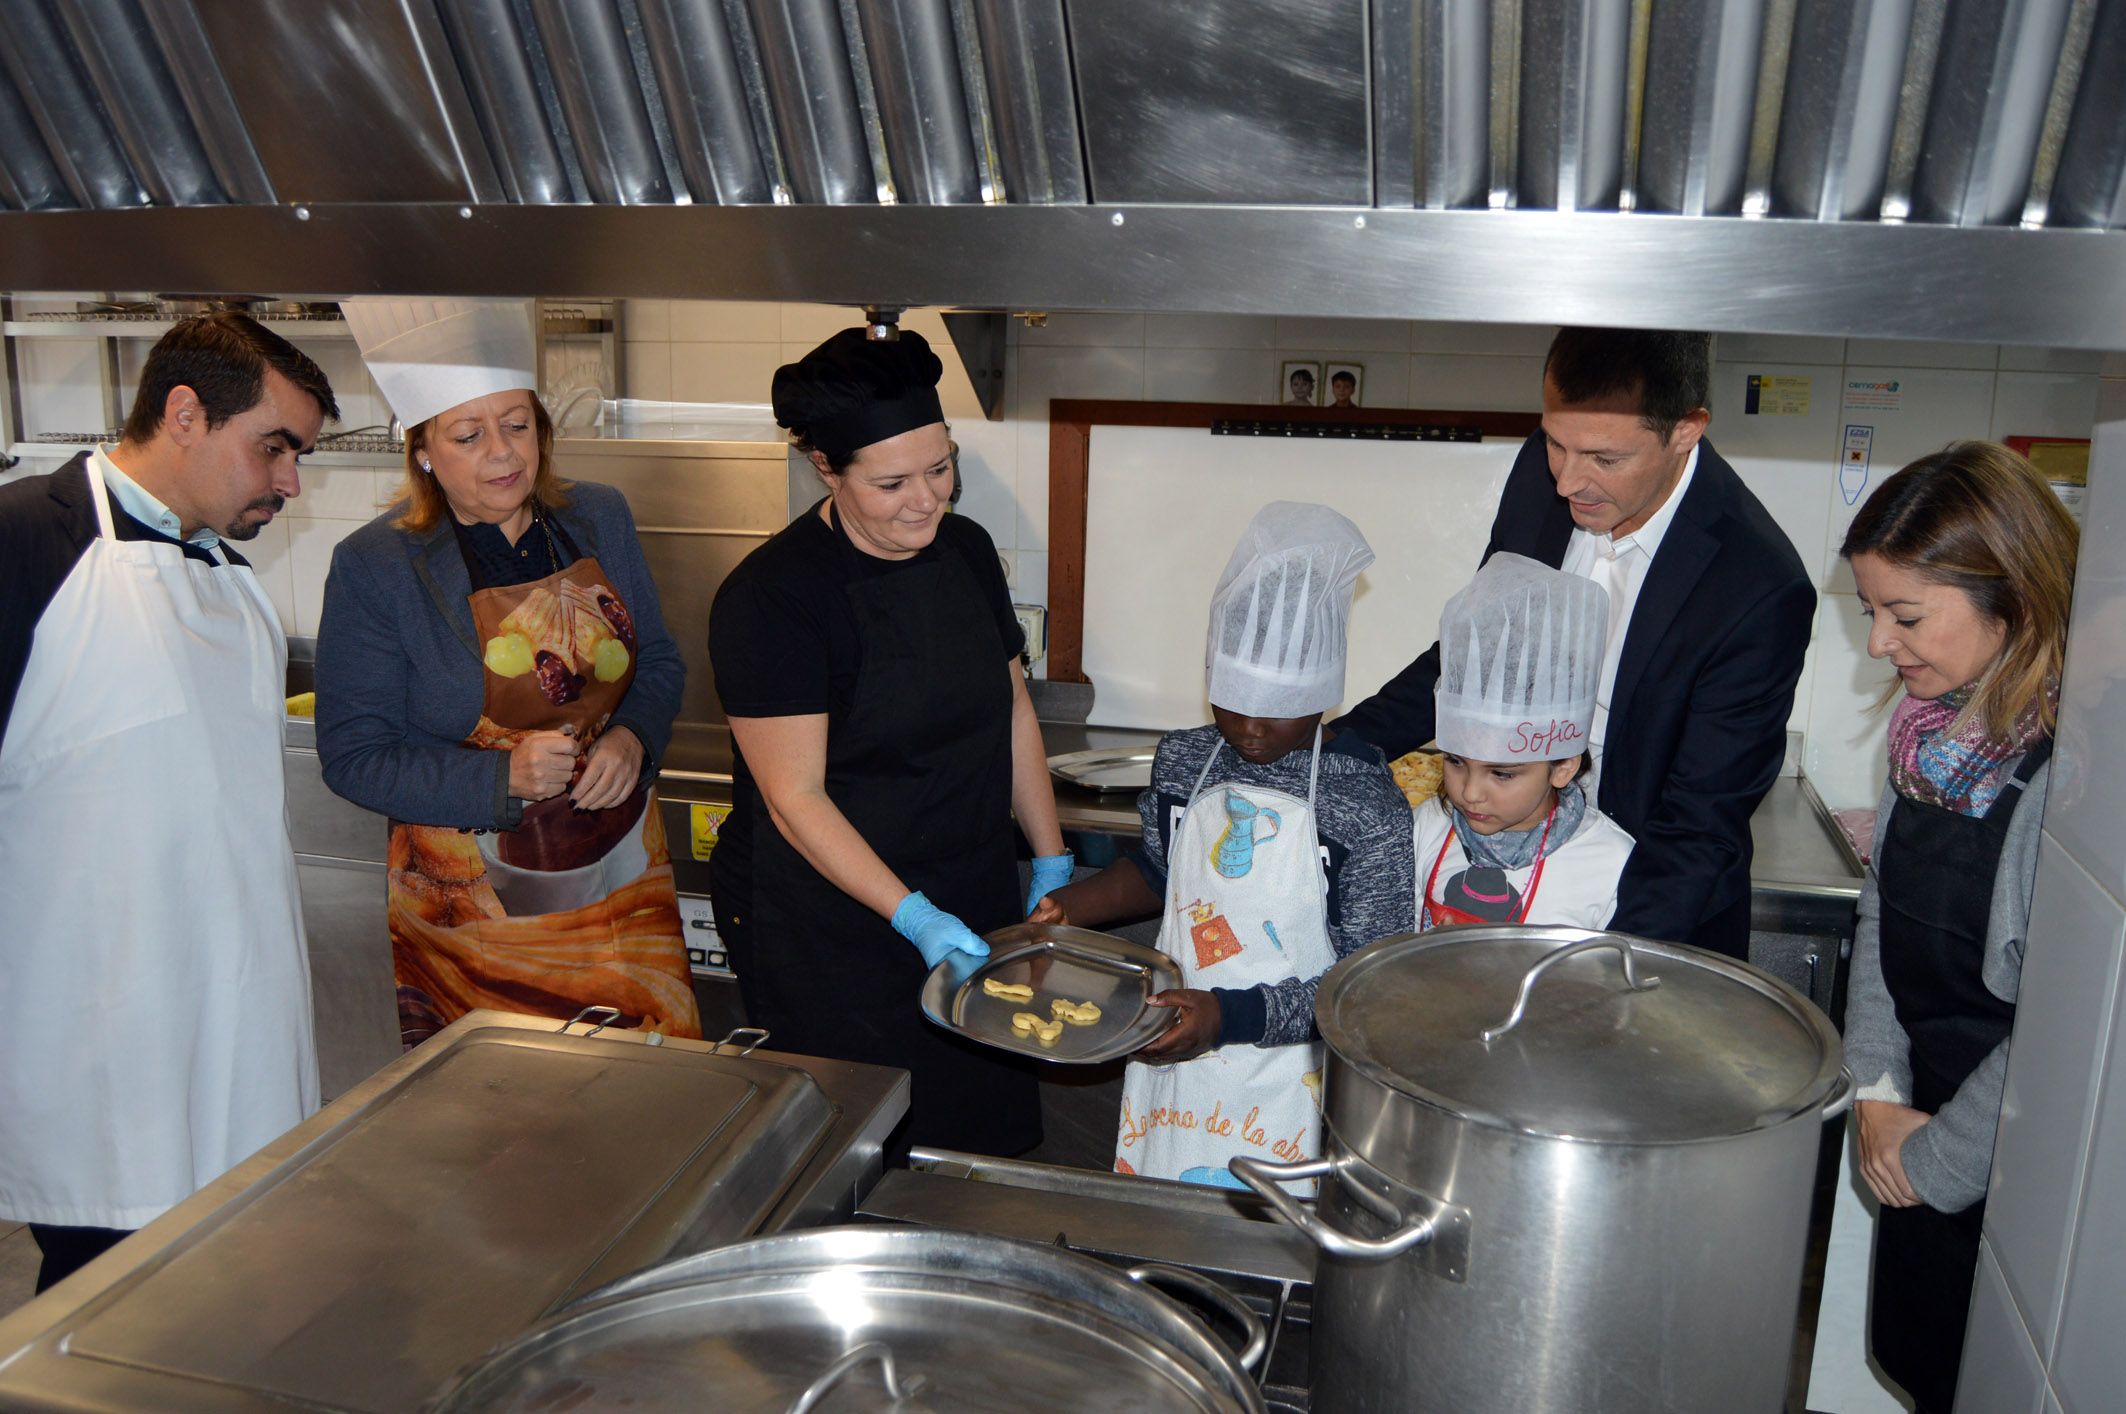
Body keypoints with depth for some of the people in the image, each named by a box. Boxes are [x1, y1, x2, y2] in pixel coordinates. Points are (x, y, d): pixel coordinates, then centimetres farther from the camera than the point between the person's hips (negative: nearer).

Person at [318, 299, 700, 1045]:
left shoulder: (599, 517, 4)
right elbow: (353, 756, -7)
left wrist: (633, 737, -8)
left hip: (625, 886, 4)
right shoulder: (373, 567, -8)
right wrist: (504, 778, -20)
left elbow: (659, 660, 14)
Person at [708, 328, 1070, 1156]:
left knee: (985, 1137, 11)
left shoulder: (966, 551, 4)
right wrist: (915, 918, -22)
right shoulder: (773, 598, -17)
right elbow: (795, 800, -17)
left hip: (973, 906, 6)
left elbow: (1012, 708, 14)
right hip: (829, 926, -6)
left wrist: (1052, 863, 11)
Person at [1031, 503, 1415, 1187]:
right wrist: (1072, 904, 2)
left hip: (1284, 1084, -4)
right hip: (1171, 1056, 5)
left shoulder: (1367, 804, -18)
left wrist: (1227, 1015, -25)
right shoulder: (1184, 760, -3)